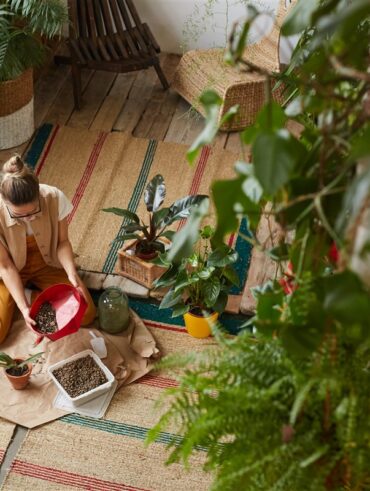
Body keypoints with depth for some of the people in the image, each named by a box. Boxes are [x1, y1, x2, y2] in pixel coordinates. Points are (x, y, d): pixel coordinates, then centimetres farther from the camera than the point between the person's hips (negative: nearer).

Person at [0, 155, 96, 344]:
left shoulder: (55, 198, -29)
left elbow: (62, 241, -13)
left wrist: (71, 272, -32)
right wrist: (23, 307, -31)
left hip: (47, 264, 2)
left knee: (86, 313, -13)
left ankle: (30, 296, 4)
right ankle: (18, 301, 10)